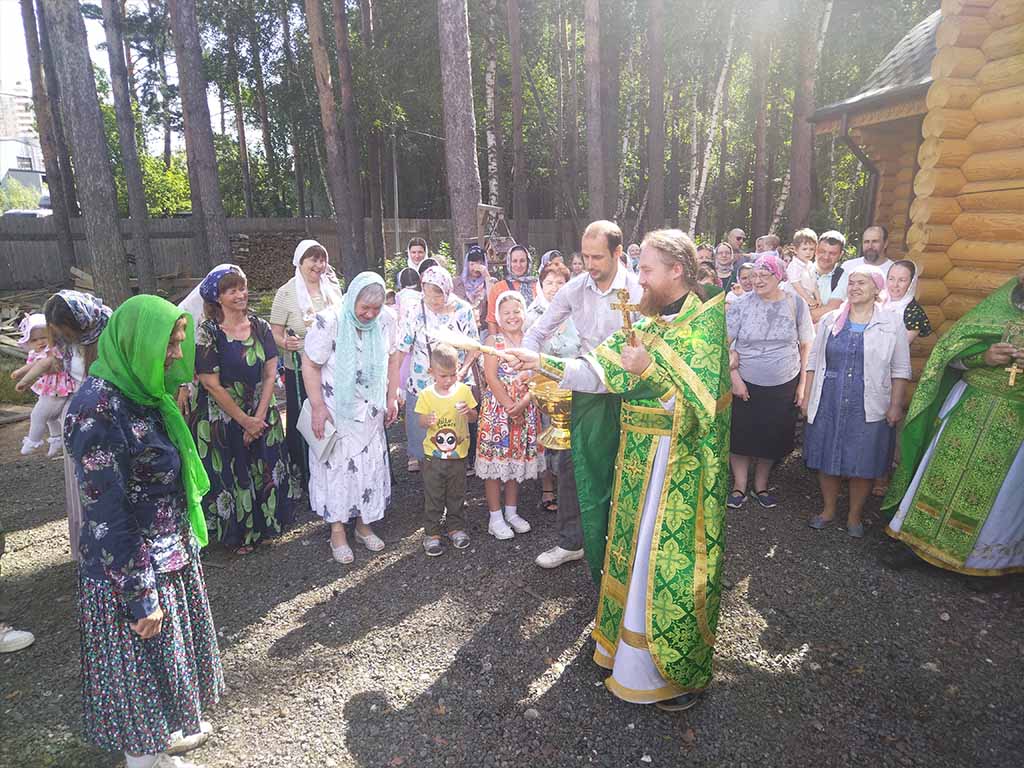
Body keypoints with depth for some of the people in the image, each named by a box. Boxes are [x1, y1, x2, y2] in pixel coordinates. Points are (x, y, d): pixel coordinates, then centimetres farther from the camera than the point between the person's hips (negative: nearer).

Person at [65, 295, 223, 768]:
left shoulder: (140, 392, 0)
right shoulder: (97, 409, -27)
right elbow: (107, 516, -25)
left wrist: (183, 542, 19)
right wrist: (140, 598, -19)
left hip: (170, 553, 8)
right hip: (131, 570, -8)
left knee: (169, 653, 26)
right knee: (141, 666, 15)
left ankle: (168, 728, 50)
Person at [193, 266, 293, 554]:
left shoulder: (260, 327, 0)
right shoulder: (207, 332, -12)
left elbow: (270, 374, -2)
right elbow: (211, 384, -14)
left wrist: (259, 417, -10)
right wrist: (245, 420, -12)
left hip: (262, 417, 4)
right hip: (223, 420, -3)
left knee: (268, 472, 11)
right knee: (232, 476, 10)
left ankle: (264, 525, 33)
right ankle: (239, 535, 30)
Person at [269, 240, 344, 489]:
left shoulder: (333, 288, 6)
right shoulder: (286, 293, -5)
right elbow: (275, 333, -7)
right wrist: (285, 342, -27)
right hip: (300, 370, -3)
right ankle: (301, 473, 23)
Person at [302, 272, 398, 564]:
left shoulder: (387, 319, -9)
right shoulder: (330, 321, -21)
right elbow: (310, 365, -14)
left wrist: (392, 398, 6)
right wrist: (318, 407, -17)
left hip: (370, 410, 4)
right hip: (336, 409, -4)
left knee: (370, 465, 11)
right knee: (336, 465, 5)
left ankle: (363, 524, 30)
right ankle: (338, 531, 22)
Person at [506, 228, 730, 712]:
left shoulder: (705, 324, -12)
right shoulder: (649, 323, 10)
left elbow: (697, 403, -20)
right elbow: (600, 372, 7)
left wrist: (649, 370, -28)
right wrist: (544, 363, 1)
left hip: (678, 467, -7)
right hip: (639, 459, 7)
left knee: (668, 561, 3)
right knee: (637, 552, 18)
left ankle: (676, 669, 23)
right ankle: (628, 635, 38)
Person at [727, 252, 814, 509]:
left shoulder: (796, 304, -3)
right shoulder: (742, 303, -7)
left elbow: (805, 346, 3)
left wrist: (802, 384, 0)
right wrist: (734, 377, -12)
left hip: (784, 386, 1)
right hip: (745, 385, -1)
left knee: (772, 438, 12)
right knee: (741, 435, 6)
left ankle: (761, 486, 30)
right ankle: (739, 486, 22)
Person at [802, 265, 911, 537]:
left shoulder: (892, 324, 1)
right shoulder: (830, 320, 6)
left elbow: (900, 369, 2)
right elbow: (814, 361, 8)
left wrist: (896, 405, -4)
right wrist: (807, 397, 4)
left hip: (869, 408, -2)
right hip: (828, 404, 2)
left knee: (863, 463, 6)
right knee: (827, 457, 9)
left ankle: (855, 516, 25)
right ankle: (828, 510, 28)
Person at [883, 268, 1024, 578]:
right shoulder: (999, 303, 1)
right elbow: (952, 348, 2)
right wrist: (983, 356, -18)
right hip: (970, 405, 1)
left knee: (999, 491, 8)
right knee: (943, 470, 8)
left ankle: (982, 557, 26)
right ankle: (921, 539, 22)